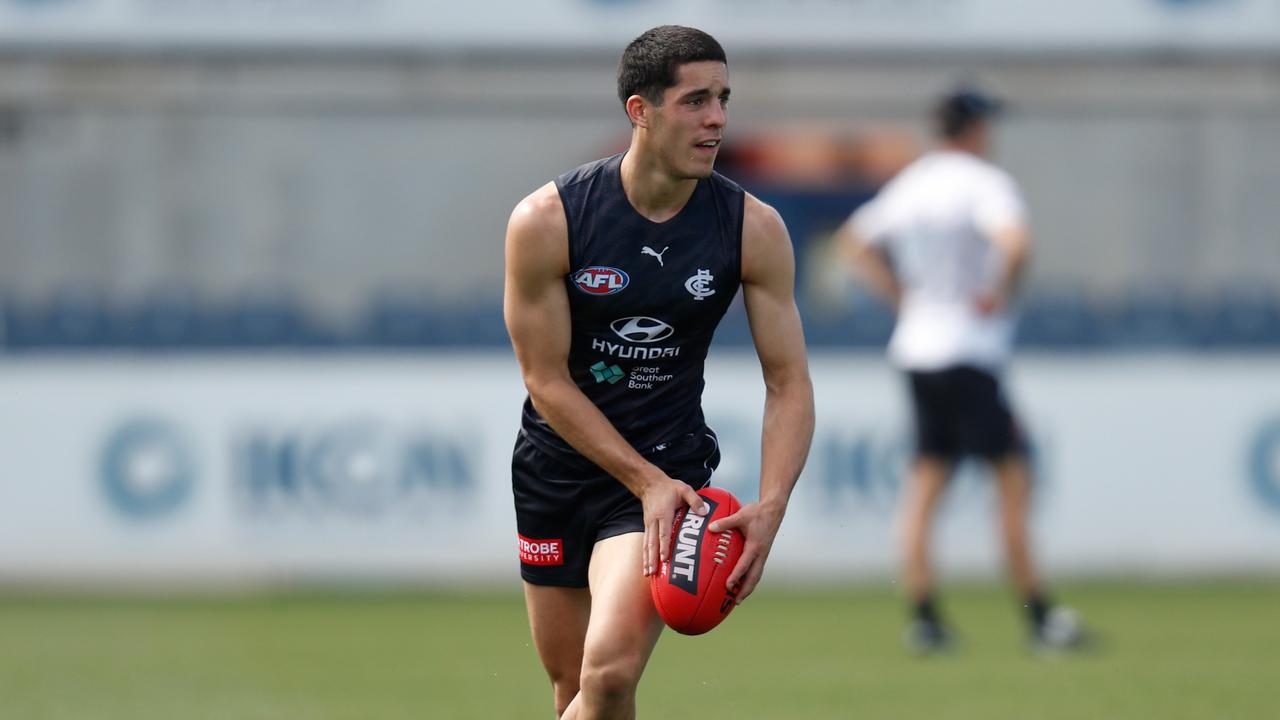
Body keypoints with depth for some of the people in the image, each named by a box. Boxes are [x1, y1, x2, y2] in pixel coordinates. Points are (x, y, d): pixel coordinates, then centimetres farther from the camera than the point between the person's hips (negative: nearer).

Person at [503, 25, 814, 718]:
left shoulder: (754, 230, -10)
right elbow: (548, 382, -11)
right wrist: (646, 481, -19)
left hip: (669, 456, -1)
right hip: (558, 463, 1)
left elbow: (789, 383, -6)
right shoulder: (546, 221, -15)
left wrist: (770, 508, -21)